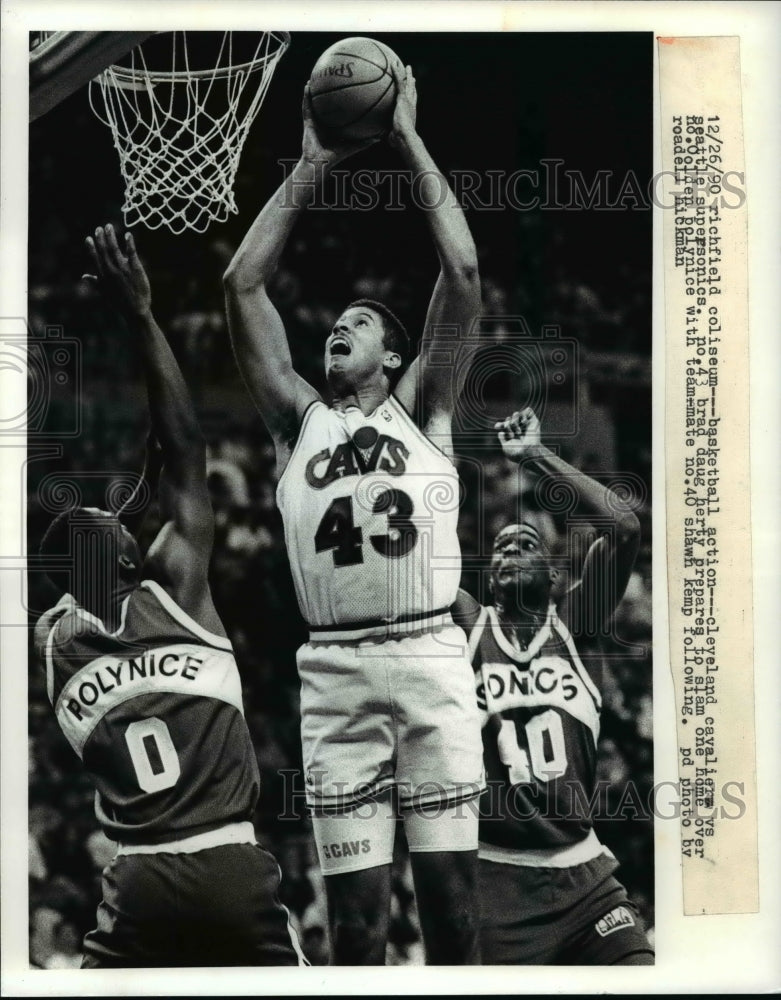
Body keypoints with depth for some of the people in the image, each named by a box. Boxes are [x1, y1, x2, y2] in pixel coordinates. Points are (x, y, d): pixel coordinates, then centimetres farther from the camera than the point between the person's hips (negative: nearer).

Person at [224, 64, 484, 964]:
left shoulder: (422, 408, 13)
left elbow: (463, 272, 3)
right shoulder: (298, 418, 16)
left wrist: (409, 141, 7)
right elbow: (242, 285, 11)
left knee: (448, 879, 0)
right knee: (354, 903, 1)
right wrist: (312, 165, 13)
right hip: (333, 669, 1)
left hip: (428, 658, -1)